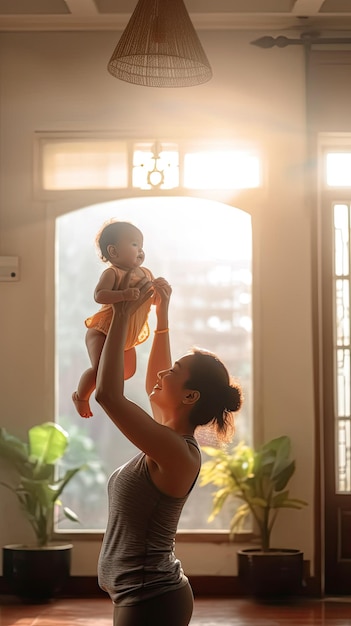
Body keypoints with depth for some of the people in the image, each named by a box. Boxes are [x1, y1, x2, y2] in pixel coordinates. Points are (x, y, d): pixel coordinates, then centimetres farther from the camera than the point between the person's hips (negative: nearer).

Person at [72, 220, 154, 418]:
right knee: (100, 368, -23)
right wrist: (124, 294, -45)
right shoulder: (112, 273, -18)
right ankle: (80, 396, 2)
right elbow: (99, 295, -32)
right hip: (103, 332, -8)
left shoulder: (146, 273, 5)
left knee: (129, 371, 19)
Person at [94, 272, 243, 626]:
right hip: (145, 596, 9)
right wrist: (161, 314, 19)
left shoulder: (177, 452, -21)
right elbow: (154, 385, 23)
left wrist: (122, 315, -21)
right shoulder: (172, 440, 4)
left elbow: (108, 394, -28)